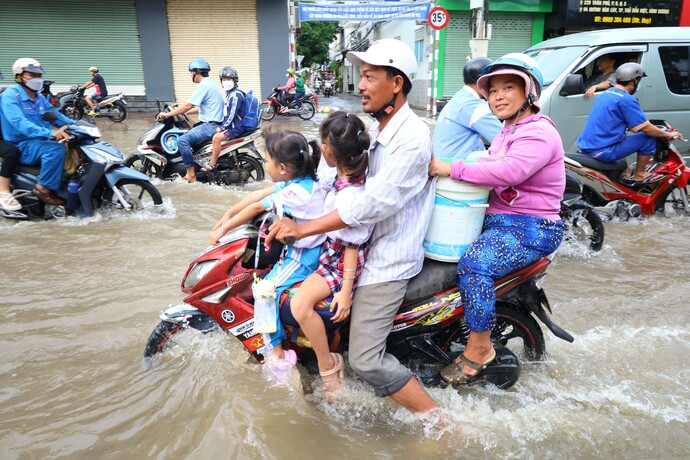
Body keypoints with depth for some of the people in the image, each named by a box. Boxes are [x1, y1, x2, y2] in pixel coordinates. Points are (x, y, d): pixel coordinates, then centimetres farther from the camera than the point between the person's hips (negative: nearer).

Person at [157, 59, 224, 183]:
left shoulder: (204, 86, -14)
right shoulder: (208, 84, 19)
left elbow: (188, 105, -18)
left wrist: (168, 114, -10)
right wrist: (180, 112, 27)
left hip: (211, 125, -11)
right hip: (210, 123, 11)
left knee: (182, 140, -23)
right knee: (185, 135, 22)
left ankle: (191, 175, -18)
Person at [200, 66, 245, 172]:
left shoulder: (236, 95, -18)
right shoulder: (229, 93, 14)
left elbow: (232, 115, -23)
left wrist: (221, 128, -19)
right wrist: (220, 126, 17)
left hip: (235, 127, -11)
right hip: (229, 124, 11)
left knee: (216, 137, -26)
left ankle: (212, 164, -19)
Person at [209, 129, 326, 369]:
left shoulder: (296, 191, -24)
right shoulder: (302, 179, 4)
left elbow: (256, 207, -15)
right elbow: (259, 194, 8)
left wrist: (224, 228, -6)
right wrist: (229, 213, 10)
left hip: (305, 255, -11)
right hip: (309, 247, 11)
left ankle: (276, 352, -8)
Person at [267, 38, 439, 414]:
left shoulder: (412, 138, -21)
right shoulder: (376, 132, 10)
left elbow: (373, 204, -27)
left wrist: (303, 229, -23)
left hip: (388, 260, -10)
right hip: (364, 246, 10)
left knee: (366, 361, -11)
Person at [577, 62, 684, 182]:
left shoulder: (606, 94, 14)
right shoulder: (626, 100, -13)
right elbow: (646, 128, -10)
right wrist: (668, 134, 6)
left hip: (585, 146, 10)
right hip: (602, 152, -10)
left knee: (622, 136, 35)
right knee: (648, 139, -2)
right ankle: (639, 174, 14)